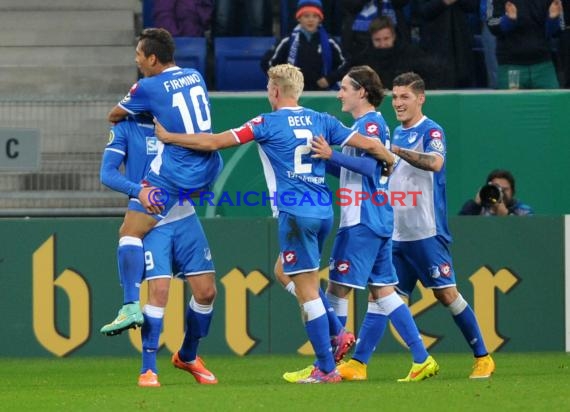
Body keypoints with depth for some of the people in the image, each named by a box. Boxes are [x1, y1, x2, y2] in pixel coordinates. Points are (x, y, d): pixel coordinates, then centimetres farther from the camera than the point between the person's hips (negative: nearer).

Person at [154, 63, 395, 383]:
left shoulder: (268, 123, -3)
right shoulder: (321, 121, 10)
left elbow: (213, 142, -4)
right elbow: (368, 144, 11)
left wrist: (167, 136, 7)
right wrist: (391, 160, 32)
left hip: (295, 213, -6)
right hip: (324, 211, 6)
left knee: (307, 290, -2)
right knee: (286, 271, 24)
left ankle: (327, 369, -2)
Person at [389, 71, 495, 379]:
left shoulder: (431, 131, -9)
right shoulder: (397, 132, 15)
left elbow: (435, 162, -31)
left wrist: (395, 151, -39)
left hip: (427, 232, -8)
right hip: (397, 234, 8)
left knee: (446, 293, -8)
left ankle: (483, 357, 0)